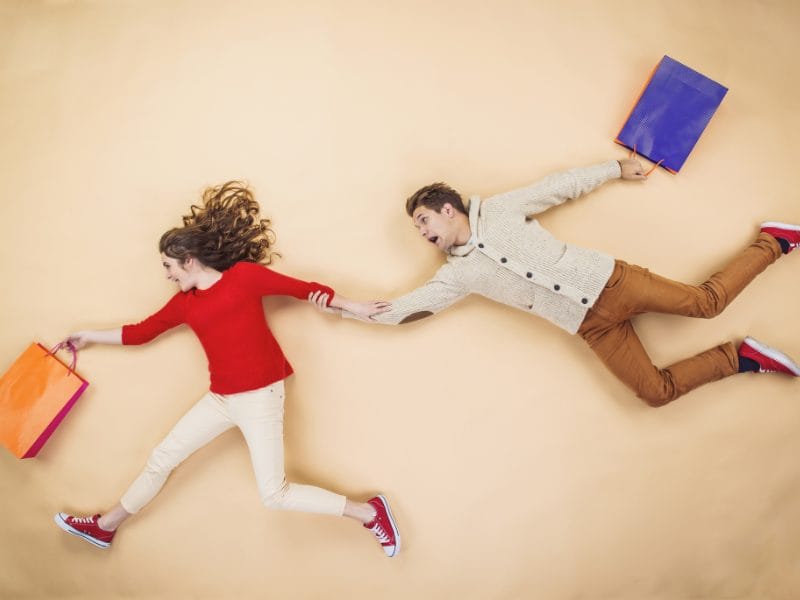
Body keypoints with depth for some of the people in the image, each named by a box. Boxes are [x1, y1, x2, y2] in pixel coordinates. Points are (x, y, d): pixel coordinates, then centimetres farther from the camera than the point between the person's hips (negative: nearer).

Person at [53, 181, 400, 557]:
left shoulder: (244, 275, -7)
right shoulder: (184, 303, 10)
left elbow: (305, 289, -3)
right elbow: (140, 333, 22)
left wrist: (353, 307, -1)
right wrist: (90, 336, 28)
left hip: (259, 397, -7)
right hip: (220, 399, 7)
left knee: (275, 495, -7)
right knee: (161, 460, 16)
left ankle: (369, 513, 5)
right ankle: (104, 528, 38)